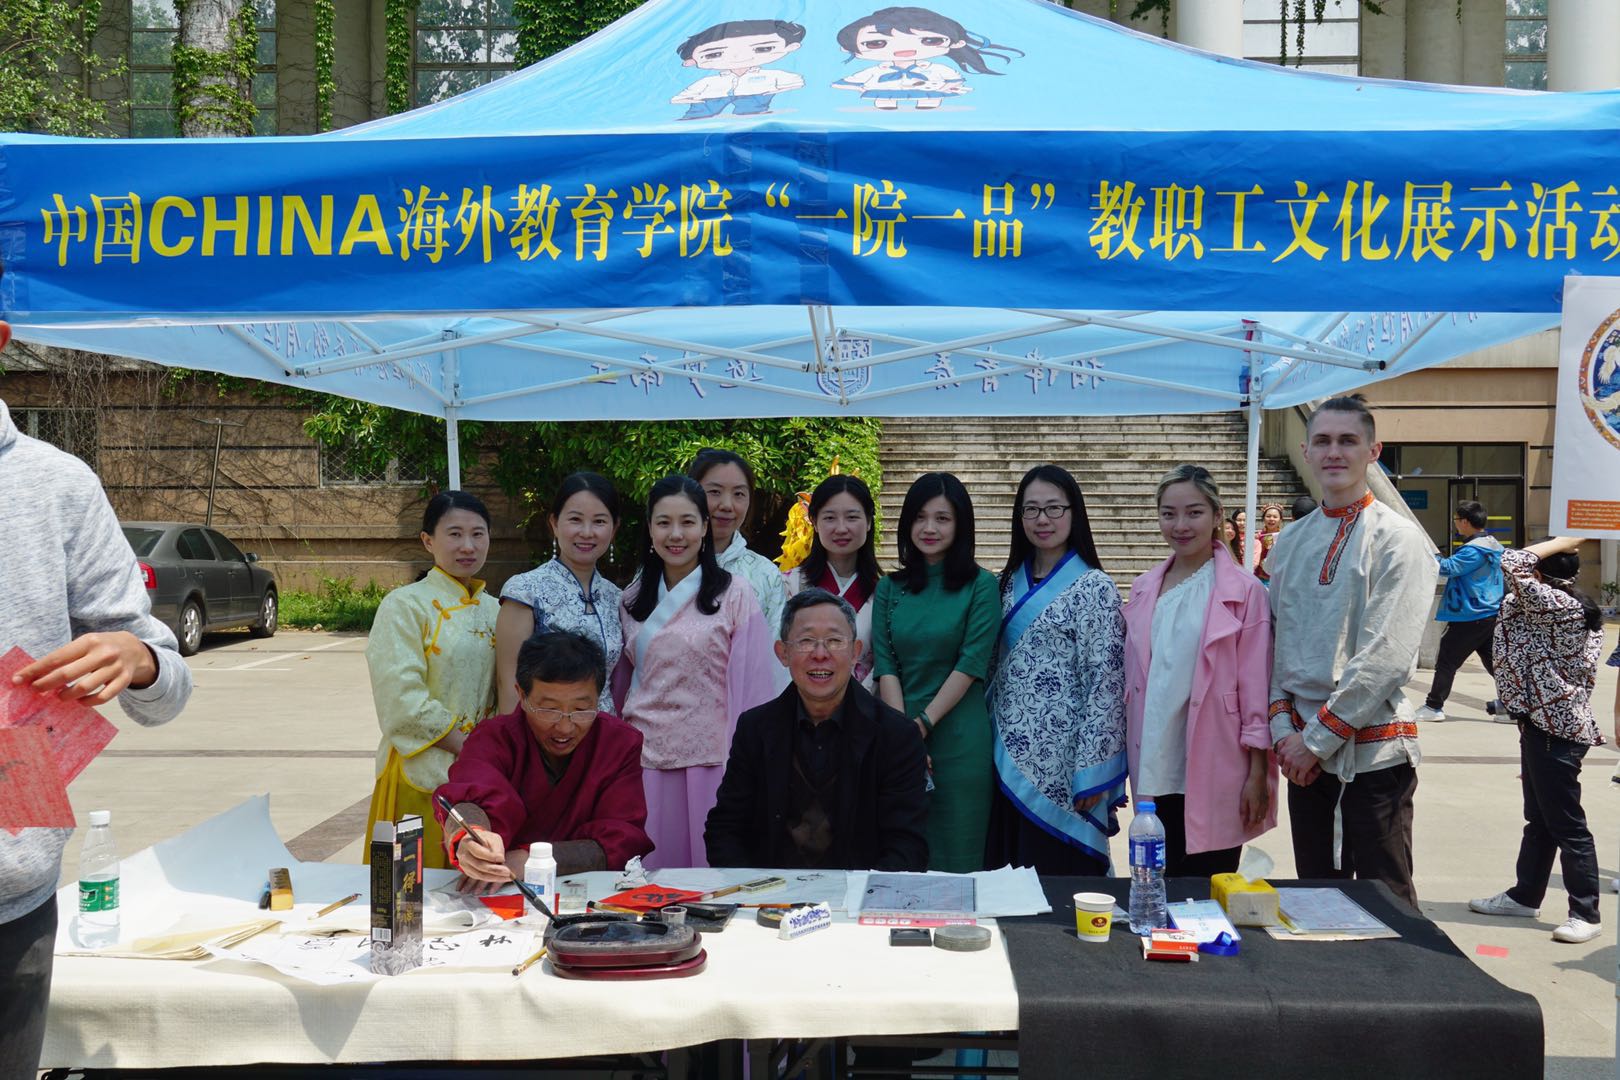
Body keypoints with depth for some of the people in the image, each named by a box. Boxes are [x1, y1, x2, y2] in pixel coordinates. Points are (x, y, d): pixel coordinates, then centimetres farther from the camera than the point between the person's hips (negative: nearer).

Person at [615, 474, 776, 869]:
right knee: (649, 877, 7)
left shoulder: (734, 594, -3)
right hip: (645, 759, 4)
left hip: (710, 759, -4)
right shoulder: (633, 599, 11)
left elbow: (751, 686, -5)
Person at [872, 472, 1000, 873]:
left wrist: (923, 724, -12)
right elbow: (885, 667, 1)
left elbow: (971, 664, -8)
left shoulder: (981, 586, -1)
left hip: (959, 739, -3)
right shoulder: (889, 588, 9)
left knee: (956, 859, 3)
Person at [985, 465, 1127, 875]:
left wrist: (1091, 769, -15)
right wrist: (992, 737, 10)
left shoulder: (1093, 587, -8)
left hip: (1060, 762, -6)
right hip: (1011, 757, 6)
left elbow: (1106, 682, -12)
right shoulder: (1012, 582, 10)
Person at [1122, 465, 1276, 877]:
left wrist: (1258, 773, -7)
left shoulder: (1244, 591, -6)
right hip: (1155, 772, 4)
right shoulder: (1144, 589, 9)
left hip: (1213, 776, -4)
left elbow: (1256, 689, -6)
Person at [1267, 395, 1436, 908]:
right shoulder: (1290, 542, 10)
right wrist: (1284, 727, -1)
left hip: (1374, 751, -6)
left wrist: (1318, 738, -14)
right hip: (1305, 750, 6)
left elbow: (1385, 659, -15)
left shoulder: (1398, 539, -9)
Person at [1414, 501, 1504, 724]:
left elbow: (1447, 568, -25)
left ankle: (1434, 707, 3)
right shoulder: (1494, 545, 13)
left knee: (1446, 661, -1)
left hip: (1470, 619, -9)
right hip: (1490, 615, 9)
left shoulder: (1473, 550, -19)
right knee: (1493, 661, 13)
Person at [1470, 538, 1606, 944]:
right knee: (1539, 819, 19)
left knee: (1566, 823, -3)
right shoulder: (1577, 610, 10)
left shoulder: (1559, 606, -20)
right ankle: (1525, 895, 30)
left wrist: (1560, 543, -16)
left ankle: (1586, 913, 5)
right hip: (1546, 724, 11)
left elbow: (1513, 564, -23)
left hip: (1554, 730, -11)